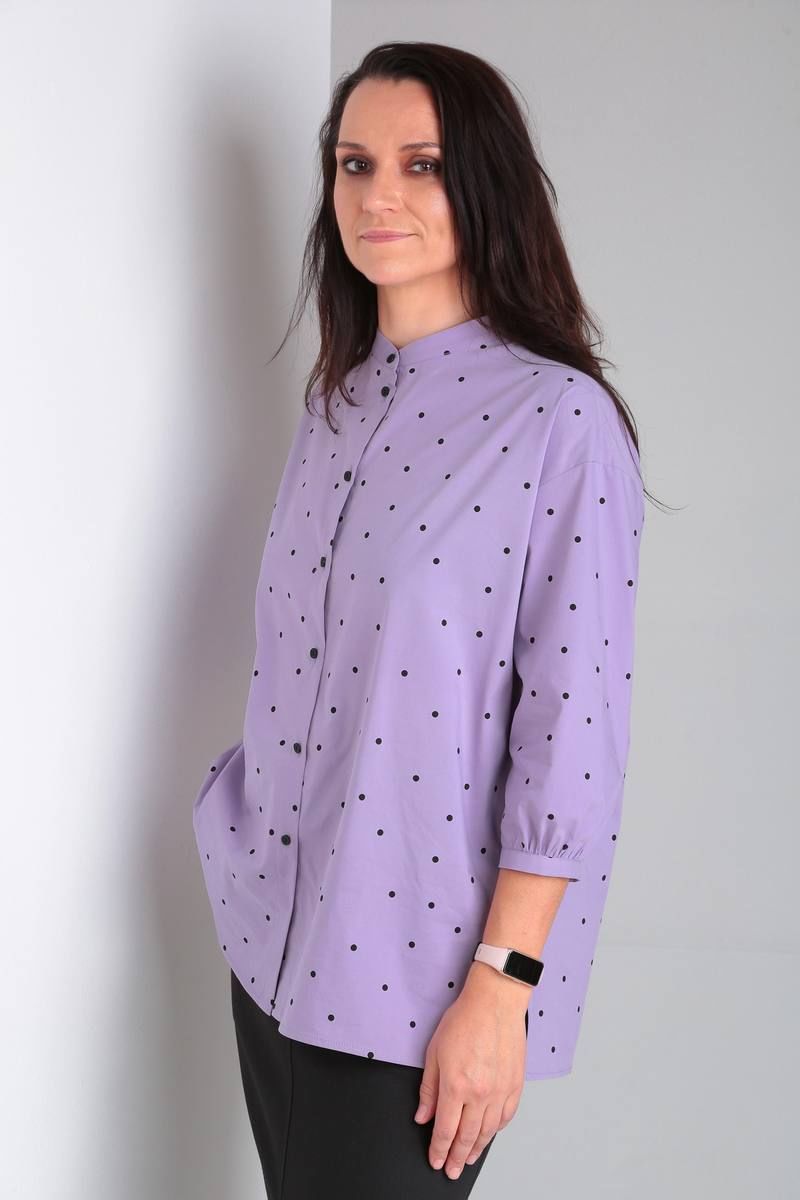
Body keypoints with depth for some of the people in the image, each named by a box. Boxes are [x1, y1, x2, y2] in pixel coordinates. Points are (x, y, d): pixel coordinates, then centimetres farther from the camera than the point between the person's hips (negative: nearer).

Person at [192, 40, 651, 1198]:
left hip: (416, 969, -6)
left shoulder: (560, 419, -13)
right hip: (271, 939, 6)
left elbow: (574, 731, -15)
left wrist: (500, 986, -16)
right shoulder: (336, 402, 8)